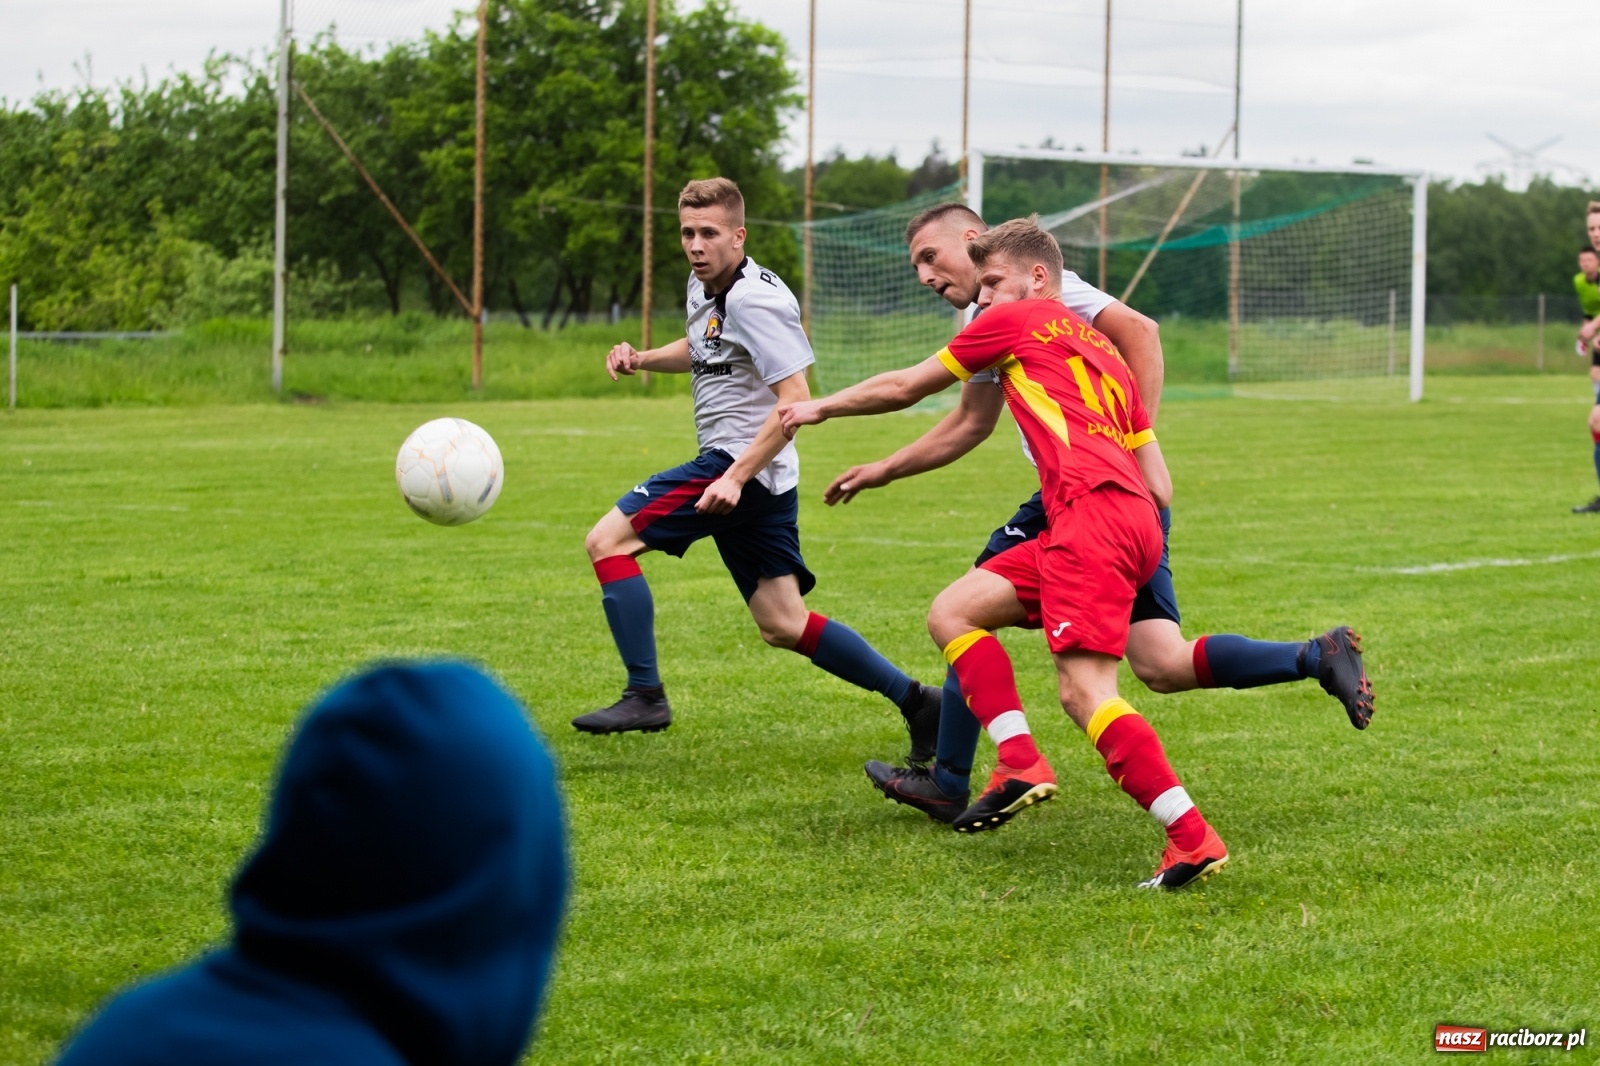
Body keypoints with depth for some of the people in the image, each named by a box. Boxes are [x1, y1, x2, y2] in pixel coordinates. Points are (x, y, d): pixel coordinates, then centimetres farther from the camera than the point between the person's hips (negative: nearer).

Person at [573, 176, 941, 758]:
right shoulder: (704, 287, 10)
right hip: (735, 466, 10)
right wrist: (641, 358, 12)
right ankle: (914, 700, 15)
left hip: (743, 465, -10)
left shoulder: (756, 300, -18)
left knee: (607, 540, -10)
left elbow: (795, 401, -22)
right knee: (784, 626, 12)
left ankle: (644, 695, -9)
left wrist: (736, 476, -27)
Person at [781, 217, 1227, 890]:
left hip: (1092, 509, -9)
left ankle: (1193, 838, -21)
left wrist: (822, 408, 34)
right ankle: (1020, 762, -1)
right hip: (1137, 518, 9)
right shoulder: (1102, 353, 31)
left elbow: (905, 388, 19)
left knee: (1085, 692, -16)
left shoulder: (1017, 320, 10)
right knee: (951, 613, 11)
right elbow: (1157, 480, 25)